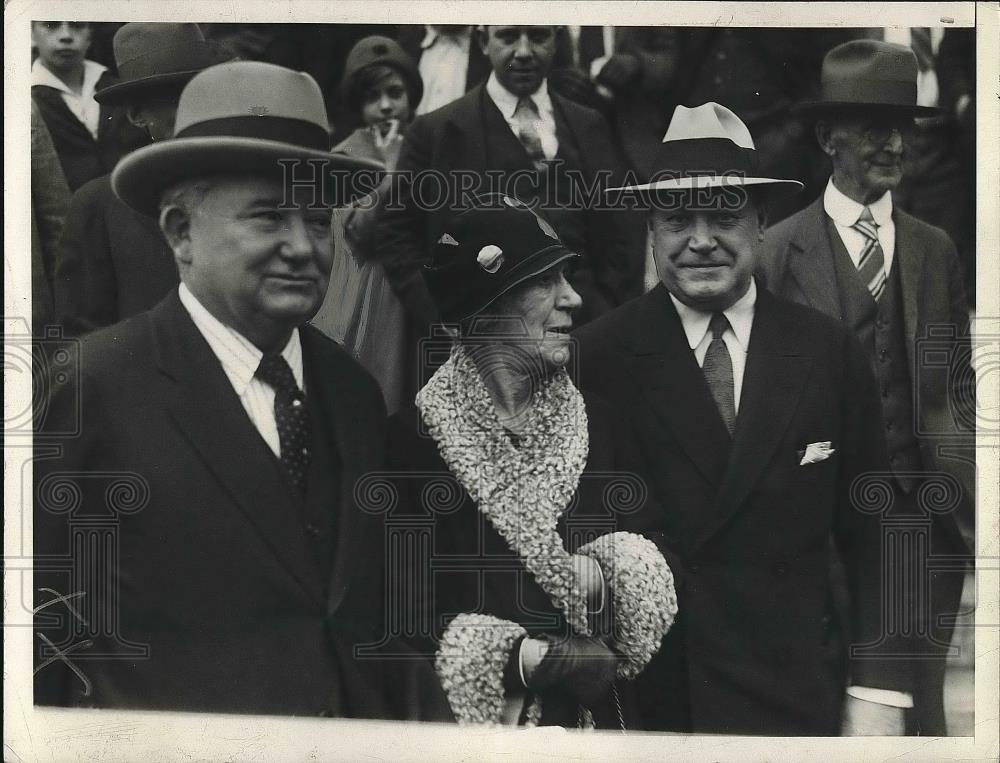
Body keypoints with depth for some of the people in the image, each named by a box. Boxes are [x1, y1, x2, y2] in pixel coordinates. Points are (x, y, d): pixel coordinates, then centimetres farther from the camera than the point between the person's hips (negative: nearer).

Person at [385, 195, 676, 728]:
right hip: (469, 716, -4)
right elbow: (408, 613, -13)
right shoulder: (410, 438, -12)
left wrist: (612, 579, -20)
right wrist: (538, 659, -19)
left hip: (598, 712, 4)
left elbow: (654, 579, 0)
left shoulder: (599, 425, 1)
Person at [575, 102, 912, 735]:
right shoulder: (598, 356, -8)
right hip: (636, 698, -1)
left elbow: (871, 538, 2)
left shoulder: (831, 355, -3)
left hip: (792, 698, 1)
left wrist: (878, 689, -3)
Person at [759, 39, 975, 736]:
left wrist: (965, 500, 2)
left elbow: (958, 383, 11)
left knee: (921, 698, 8)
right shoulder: (779, 252, -3)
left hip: (925, 513, 3)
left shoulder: (936, 251, 9)